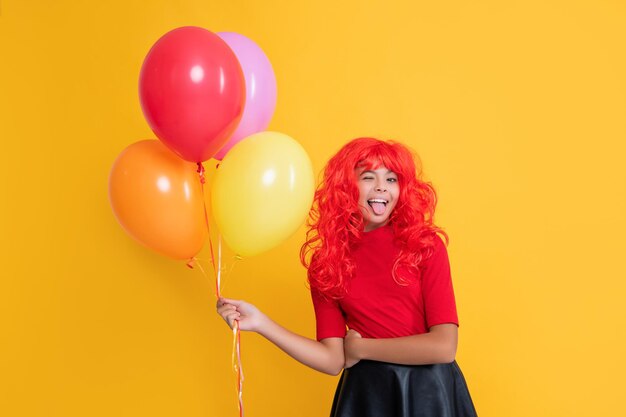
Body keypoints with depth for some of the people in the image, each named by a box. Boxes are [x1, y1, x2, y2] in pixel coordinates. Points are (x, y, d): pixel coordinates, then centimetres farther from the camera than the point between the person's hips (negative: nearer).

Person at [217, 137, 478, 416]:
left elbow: (444, 347, -15)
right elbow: (334, 360, -5)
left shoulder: (426, 244, -7)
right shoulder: (326, 263, -1)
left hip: (429, 391, -1)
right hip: (366, 393, 1)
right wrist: (261, 323, -11)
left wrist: (360, 348, -9)